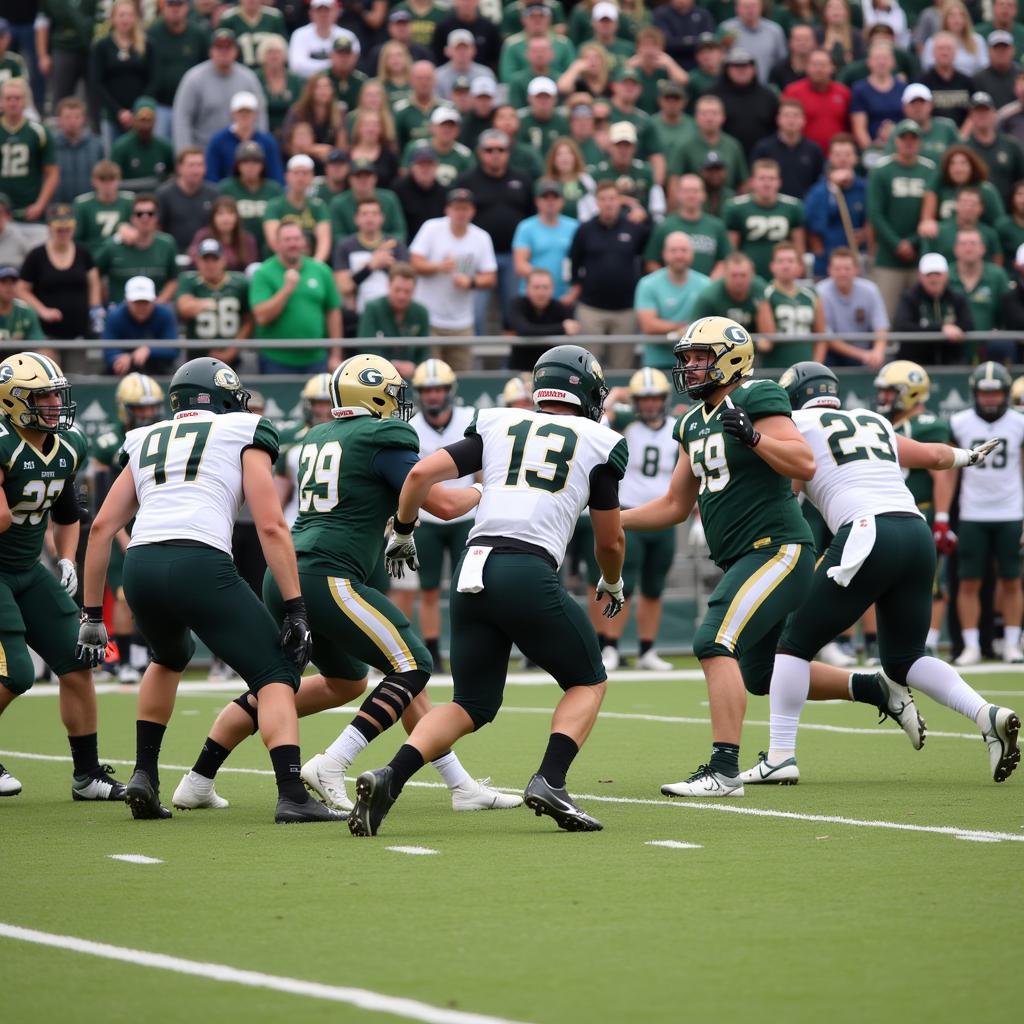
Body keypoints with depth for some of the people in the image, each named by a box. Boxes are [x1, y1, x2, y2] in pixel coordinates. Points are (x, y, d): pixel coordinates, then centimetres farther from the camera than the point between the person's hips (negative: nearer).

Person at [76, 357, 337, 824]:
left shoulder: (146, 442, 27)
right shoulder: (242, 436, 15)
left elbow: (102, 527, 21)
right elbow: (271, 527, 4)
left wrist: (92, 615, 25)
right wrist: (296, 609, 4)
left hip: (140, 566, 5)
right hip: (200, 563, -5)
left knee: (170, 658, 35)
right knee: (276, 675, 5)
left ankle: (144, 776, 25)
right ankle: (292, 795, -11)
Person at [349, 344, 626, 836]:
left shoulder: (498, 426, 20)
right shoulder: (597, 443, 13)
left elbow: (421, 473, 10)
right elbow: (610, 541, 19)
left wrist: (402, 532, 28)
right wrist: (612, 584, 41)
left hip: (473, 571, 4)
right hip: (530, 573, -4)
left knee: (471, 706, 14)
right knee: (587, 683, 18)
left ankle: (390, 776, -9)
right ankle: (549, 781, -5)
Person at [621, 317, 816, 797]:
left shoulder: (756, 400, -10)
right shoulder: (695, 422, 15)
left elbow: (805, 465, -21)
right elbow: (675, 506, 20)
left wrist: (752, 436, -32)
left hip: (776, 549, -10)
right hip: (744, 558, 10)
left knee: (716, 643, -22)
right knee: (762, 676, 16)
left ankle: (724, 770, -25)